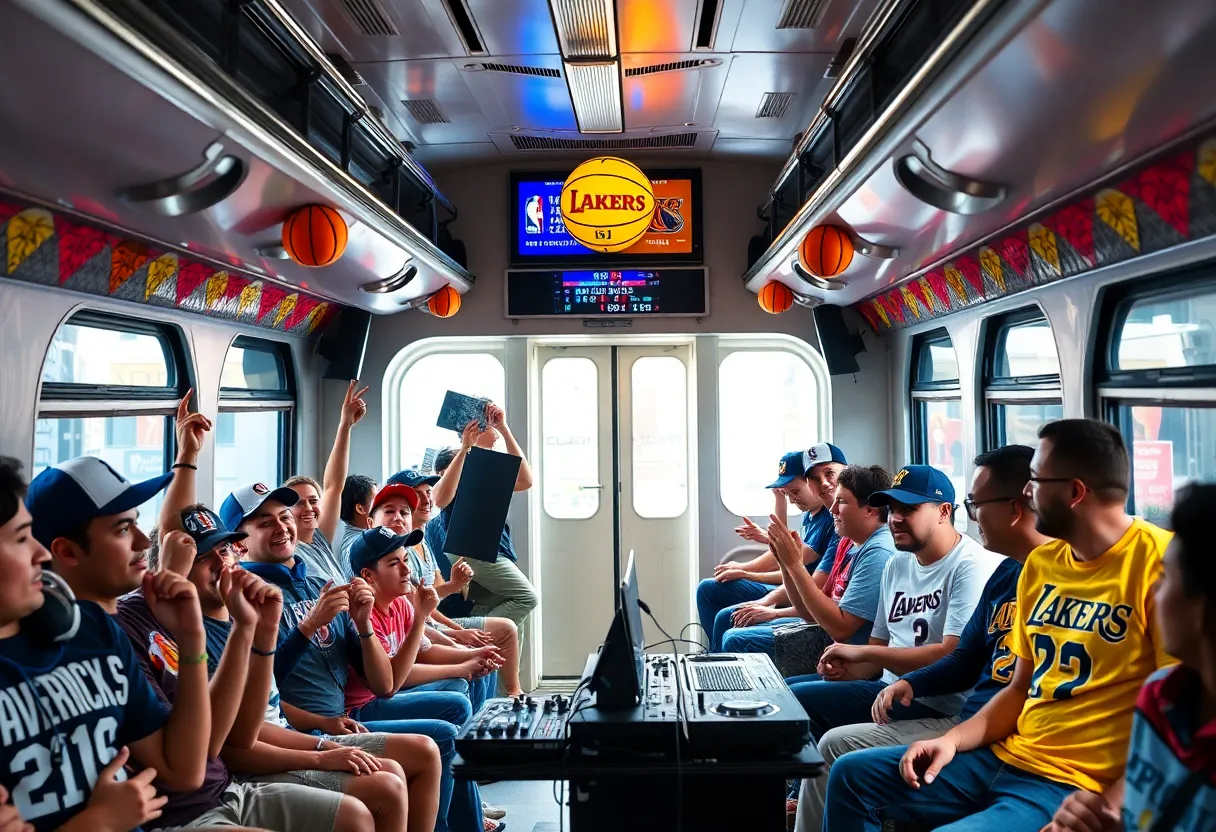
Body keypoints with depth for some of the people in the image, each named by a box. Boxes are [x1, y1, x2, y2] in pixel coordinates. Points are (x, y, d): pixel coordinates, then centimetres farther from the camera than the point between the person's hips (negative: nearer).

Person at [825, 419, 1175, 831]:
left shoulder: (1156, 561, -15)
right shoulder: (1041, 564, 10)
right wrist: (953, 739, 1)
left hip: (1074, 785, -8)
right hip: (1007, 756, 8)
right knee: (852, 776, 6)